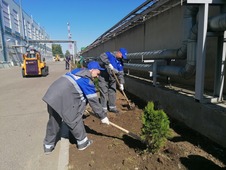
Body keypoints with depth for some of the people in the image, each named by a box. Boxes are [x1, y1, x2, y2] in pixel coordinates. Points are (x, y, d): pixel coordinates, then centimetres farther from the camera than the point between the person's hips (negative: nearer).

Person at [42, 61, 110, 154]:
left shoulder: (77, 71, 20)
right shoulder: (87, 80, -5)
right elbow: (93, 101, -3)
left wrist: (82, 107, 36)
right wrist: (102, 116, 6)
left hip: (51, 95, 9)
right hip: (62, 99, -9)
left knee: (54, 121, 20)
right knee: (75, 120, 7)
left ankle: (48, 146, 34)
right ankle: (82, 142, 23)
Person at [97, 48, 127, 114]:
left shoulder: (120, 62, 5)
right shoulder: (109, 54, -13)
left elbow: (121, 73, 5)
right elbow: (101, 57, -33)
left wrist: (121, 83, -2)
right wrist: (109, 64, -40)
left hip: (112, 79, 7)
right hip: (103, 78, -6)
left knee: (112, 93, 10)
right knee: (104, 93, -4)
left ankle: (112, 107, 25)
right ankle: (104, 108, 8)